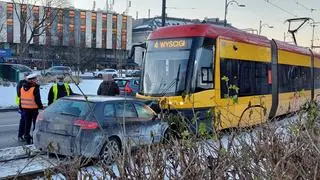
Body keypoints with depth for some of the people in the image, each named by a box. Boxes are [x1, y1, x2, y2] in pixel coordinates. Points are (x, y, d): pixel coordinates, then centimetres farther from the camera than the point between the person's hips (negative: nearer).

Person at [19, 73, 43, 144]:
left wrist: (21, 107, 18)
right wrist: (41, 107, -6)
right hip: (34, 108, -6)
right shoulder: (35, 88, -17)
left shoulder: (22, 87, 4)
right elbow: (37, 99, -16)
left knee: (27, 124, 14)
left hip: (25, 108, 6)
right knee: (36, 124, 6)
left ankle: (27, 137, 18)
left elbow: (20, 97, 11)